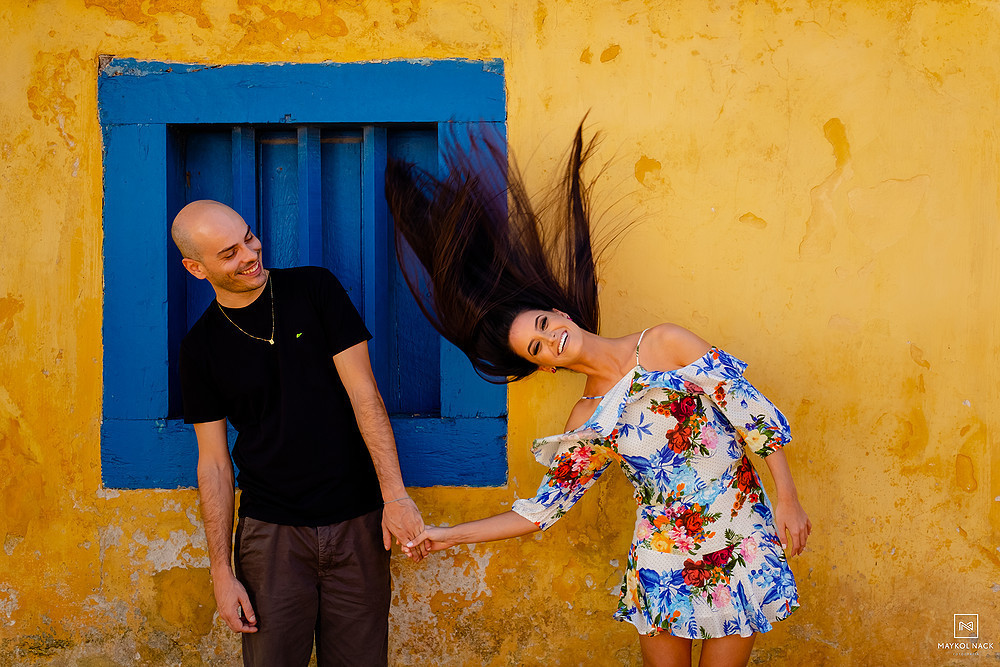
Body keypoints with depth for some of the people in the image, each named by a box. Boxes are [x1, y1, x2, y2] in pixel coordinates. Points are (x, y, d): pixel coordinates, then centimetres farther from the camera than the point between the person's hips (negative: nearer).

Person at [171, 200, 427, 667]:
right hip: (271, 533, 0)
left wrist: (395, 495, -13)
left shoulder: (315, 290, 0)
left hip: (357, 523, 0)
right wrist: (222, 573, 0)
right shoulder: (201, 345, 2)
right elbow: (214, 463, 4)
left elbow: (363, 392, -5)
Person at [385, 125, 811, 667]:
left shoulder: (666, 345, -6)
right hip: (662, 557, 2)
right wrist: (451, 535, 0)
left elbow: (752, 411, -5)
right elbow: (544, 509, 6)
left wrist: (787, 499, -8)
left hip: (738, 540, -2)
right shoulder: (586, 423, 2)